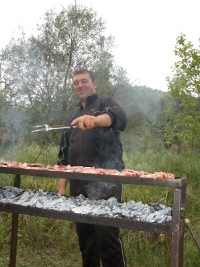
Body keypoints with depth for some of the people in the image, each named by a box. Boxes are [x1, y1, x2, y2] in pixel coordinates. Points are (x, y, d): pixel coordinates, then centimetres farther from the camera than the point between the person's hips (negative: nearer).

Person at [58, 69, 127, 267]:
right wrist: (62, 187, 12)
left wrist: (95, 119, -43)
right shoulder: (72, 118, 21)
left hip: (105, 185, -6)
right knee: (85, 236, 11)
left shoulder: (106, 104, 4)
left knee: (107, 235, -10)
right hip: (79, 186, 6)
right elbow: (65, 156, 22)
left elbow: (119, 117, -22)